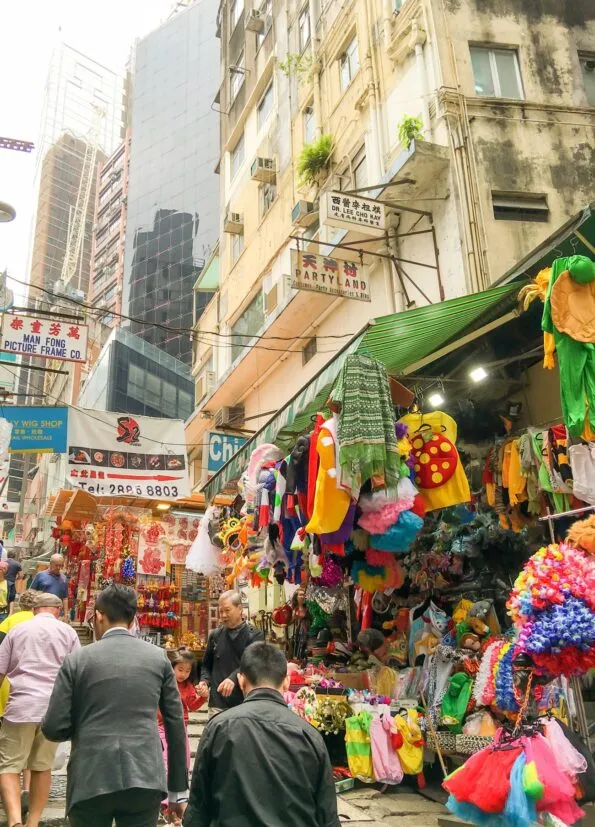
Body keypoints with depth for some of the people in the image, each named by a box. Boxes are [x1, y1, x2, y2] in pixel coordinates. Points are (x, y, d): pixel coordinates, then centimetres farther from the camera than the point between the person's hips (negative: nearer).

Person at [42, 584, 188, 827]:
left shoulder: (77, 659, -1)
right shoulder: (158, 657, 4)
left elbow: (54, 729, -2)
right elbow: (175, 724, 5)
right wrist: (179, 790, 11)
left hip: (90, 780, -1)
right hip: (145, 778, 1)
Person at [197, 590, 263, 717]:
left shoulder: (255, 636, -2)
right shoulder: (215, 635, 10)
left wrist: (234, 678, -33)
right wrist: (205, 680, -2)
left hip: (245, 704, -2)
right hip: (217, 704, 3)